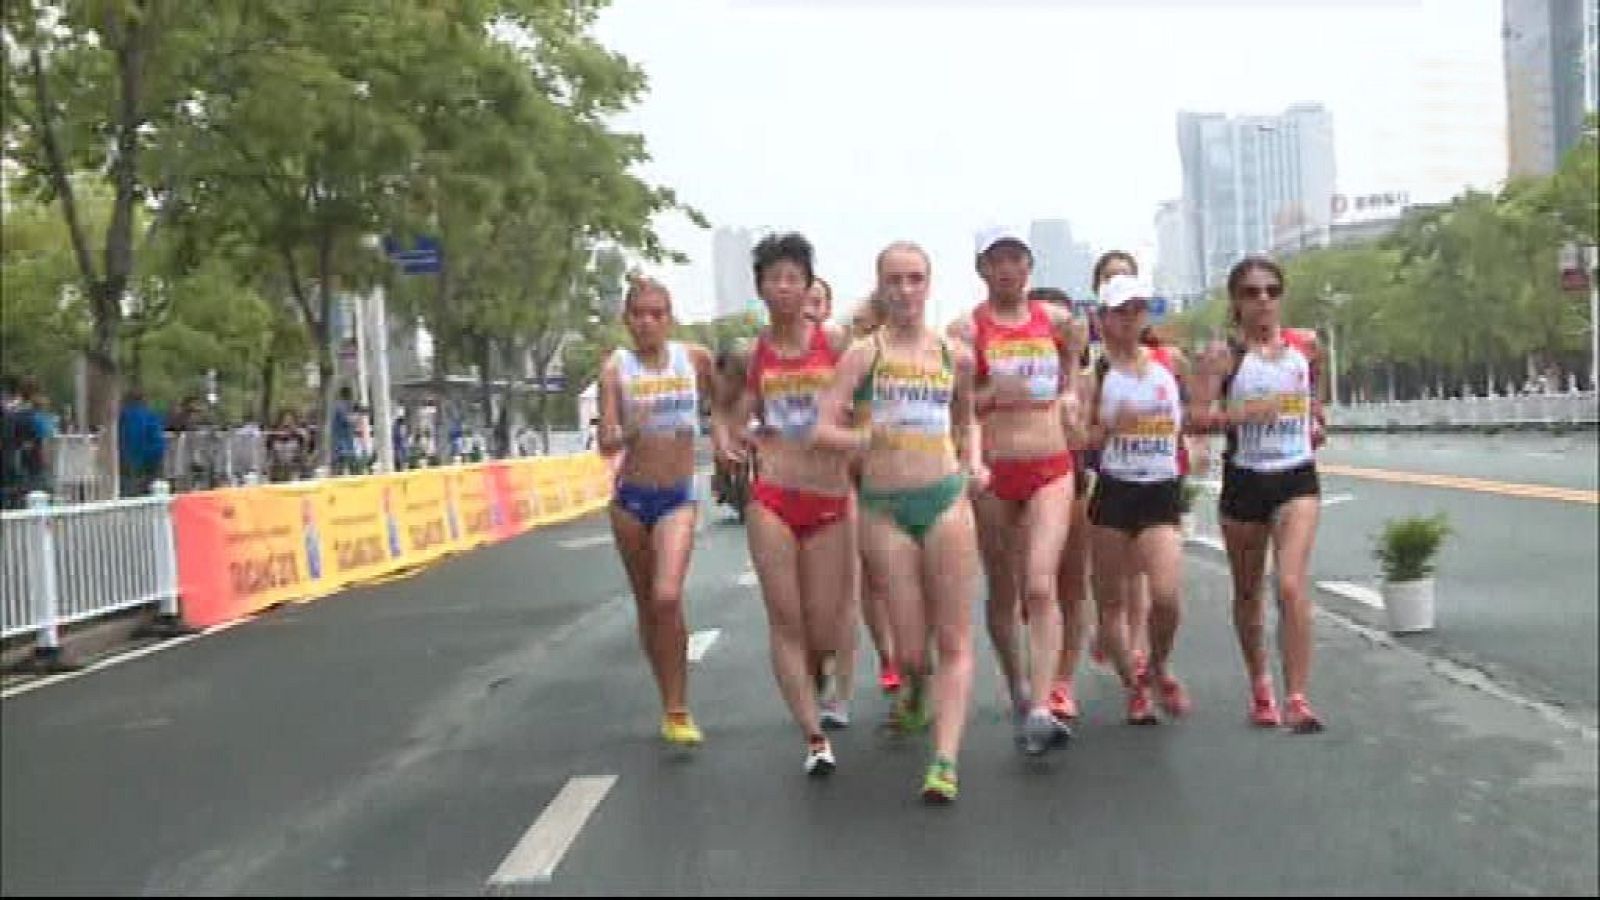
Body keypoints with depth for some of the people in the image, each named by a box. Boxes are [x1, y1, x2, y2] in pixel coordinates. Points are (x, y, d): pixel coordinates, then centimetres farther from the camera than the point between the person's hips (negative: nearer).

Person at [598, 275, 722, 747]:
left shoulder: (695, 358, -3)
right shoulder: (616, 368, -5)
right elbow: (606, 444, -8)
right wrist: (631, 431, -27)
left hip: (678, 498, -1)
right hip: (631, 498, 1)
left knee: (667, 597, -20)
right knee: (647, 605, 11)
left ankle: (677, 712, -11)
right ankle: (671, 705, 28)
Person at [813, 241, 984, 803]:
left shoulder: (955, 355, 9)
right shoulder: (863, 353, 0)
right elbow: (822, 429, -7)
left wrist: (975, 462, 9)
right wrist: (862, 438, -27)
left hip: (946, 499, 2)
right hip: (884, 507, -2)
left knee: (953, 641, -4)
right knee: (910, 647, 2)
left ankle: (946, 759, -3)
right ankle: (914, 687, 37)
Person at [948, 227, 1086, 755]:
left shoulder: (1056, 319, 8)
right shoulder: (965, 329, -1)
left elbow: (1075, 344, 32)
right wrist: (992, 393, -18)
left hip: (1051, 469, 1)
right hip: (992, 473, 0)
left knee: (1040, 587, -15)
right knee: (1003, 592, 11)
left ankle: (1040, 711, -21)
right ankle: (1018, 690, 30)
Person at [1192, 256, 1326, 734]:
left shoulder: (1305, 346, 4)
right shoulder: (1224, 353, -6)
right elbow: (1198, 415, -16)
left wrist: (1314, 424, 8)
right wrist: (1241, 413, -30)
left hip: (1297, 479, 0)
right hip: (1244, 481, 0)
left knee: (1292, 585, -17)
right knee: (1248, 592, 14)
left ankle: (1297, 698, -15)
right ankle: (1259, 685, 34)